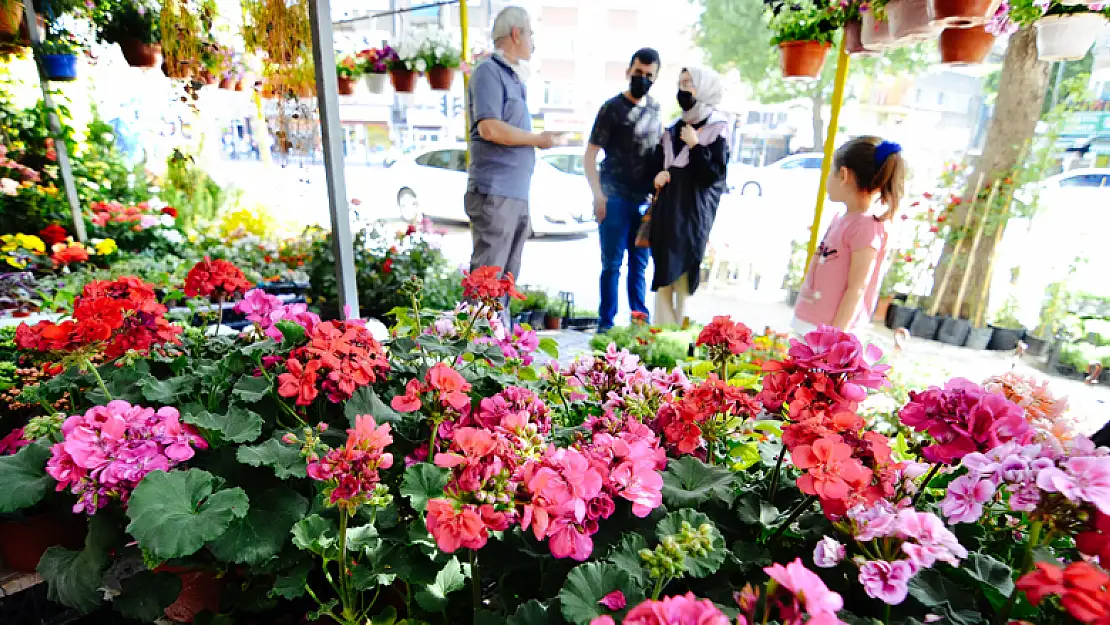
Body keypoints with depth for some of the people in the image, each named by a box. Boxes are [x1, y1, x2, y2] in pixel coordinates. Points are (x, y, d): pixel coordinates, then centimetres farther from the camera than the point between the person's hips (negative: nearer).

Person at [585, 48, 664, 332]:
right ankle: (606, 322, 7)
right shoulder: (612, 108, -2)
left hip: (645, 200, 5)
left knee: (639, 263, 11)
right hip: (616, 199, -5)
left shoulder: (655, 108, 13)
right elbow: (590, 154, -5)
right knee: (612, 264, -2)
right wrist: (598, 196, -14)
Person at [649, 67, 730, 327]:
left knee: (684, 272, -3)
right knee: (663, 272, 5)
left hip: (694, 213, -5)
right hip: (666, 210, 6)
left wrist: (695, 145, -15)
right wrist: (659, 175, 0)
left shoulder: (717, 129, -3)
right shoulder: (674, 128, 14)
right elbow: (658, 162, 21)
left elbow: (716, 173, -11)